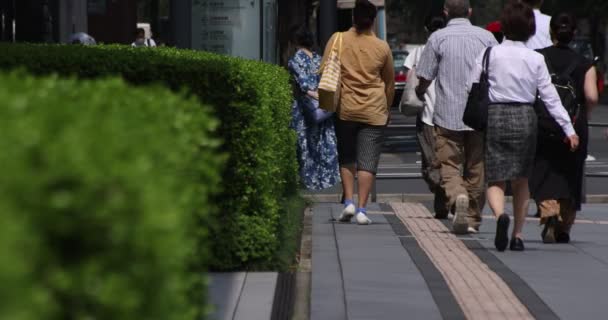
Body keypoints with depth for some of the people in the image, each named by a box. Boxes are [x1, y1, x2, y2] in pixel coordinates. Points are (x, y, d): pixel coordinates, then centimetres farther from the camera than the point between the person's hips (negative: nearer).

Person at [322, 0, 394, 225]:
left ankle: (348, 201, 5)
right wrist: (387, 109, 24)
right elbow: (390, 83, 10)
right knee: (368, 162, 2)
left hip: (345, 110, 1)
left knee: (346, 158, 17)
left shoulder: (338, 40, -2)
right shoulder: (382, 47, 0)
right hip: (374, 112, -1)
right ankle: (361, 209, -3)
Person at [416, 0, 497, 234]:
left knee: (450, 166, 1)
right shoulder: (486, 37, 4)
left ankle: (458, 197, -28)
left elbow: (425, 77, -2)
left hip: (448, 116, -2)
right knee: (476, 169, 12)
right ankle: (472, 219, 17)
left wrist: (420, 95, 20)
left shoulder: (438, 38, -3)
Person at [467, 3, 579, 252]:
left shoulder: (489, 55, -4)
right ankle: (518, 235, 15)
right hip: (525, 117, 2)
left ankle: (501, 215, -30)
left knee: (495, 179, 1)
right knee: (521, 180, 15)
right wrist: (569, 129, 3)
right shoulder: (536, 59, -1)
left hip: (495, 116, -2)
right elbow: (550, 96, -1)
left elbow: (473, 89, -4)